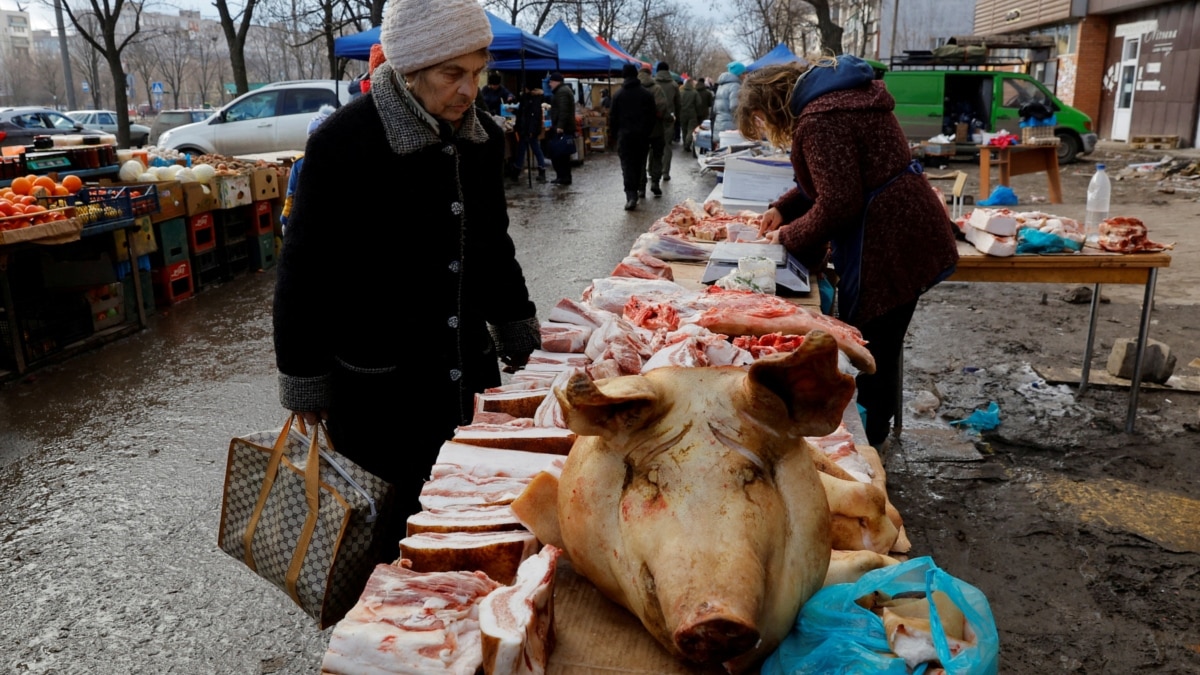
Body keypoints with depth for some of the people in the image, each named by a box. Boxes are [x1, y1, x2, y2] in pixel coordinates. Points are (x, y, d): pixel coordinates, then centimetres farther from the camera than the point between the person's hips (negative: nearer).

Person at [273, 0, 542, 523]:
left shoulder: (483, 137, 3)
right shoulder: (342, 143, -15)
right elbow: (305, 268, -10)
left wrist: (515, 327, 21)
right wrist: (304, 379, -6)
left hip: (467, 365, 6)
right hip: (375, 384, -5)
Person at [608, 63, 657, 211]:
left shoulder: (618, 94, -3)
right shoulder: (647, 94, 1)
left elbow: (613, 117, -1)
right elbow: (653, 115, 3)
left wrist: (613, 134, 8)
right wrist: (648, 131, 12)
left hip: (625, 134, -2)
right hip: (642, 135, 2)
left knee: (627, 165, -5)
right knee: (640, 164, 15)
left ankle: (631, 196, -19)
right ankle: (639, 189, 25)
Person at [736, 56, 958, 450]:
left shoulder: (819, 121, -20)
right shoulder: (835, 96, 14)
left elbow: (837, 203, -23)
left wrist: (789, 236, -7)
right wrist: (783, 208, 15)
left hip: (889, 245, -11)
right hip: (905, 235, 11)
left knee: (870, 352, 0)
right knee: (877, 347, 19)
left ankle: (866, 446, 13)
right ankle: (871, 437, 31)